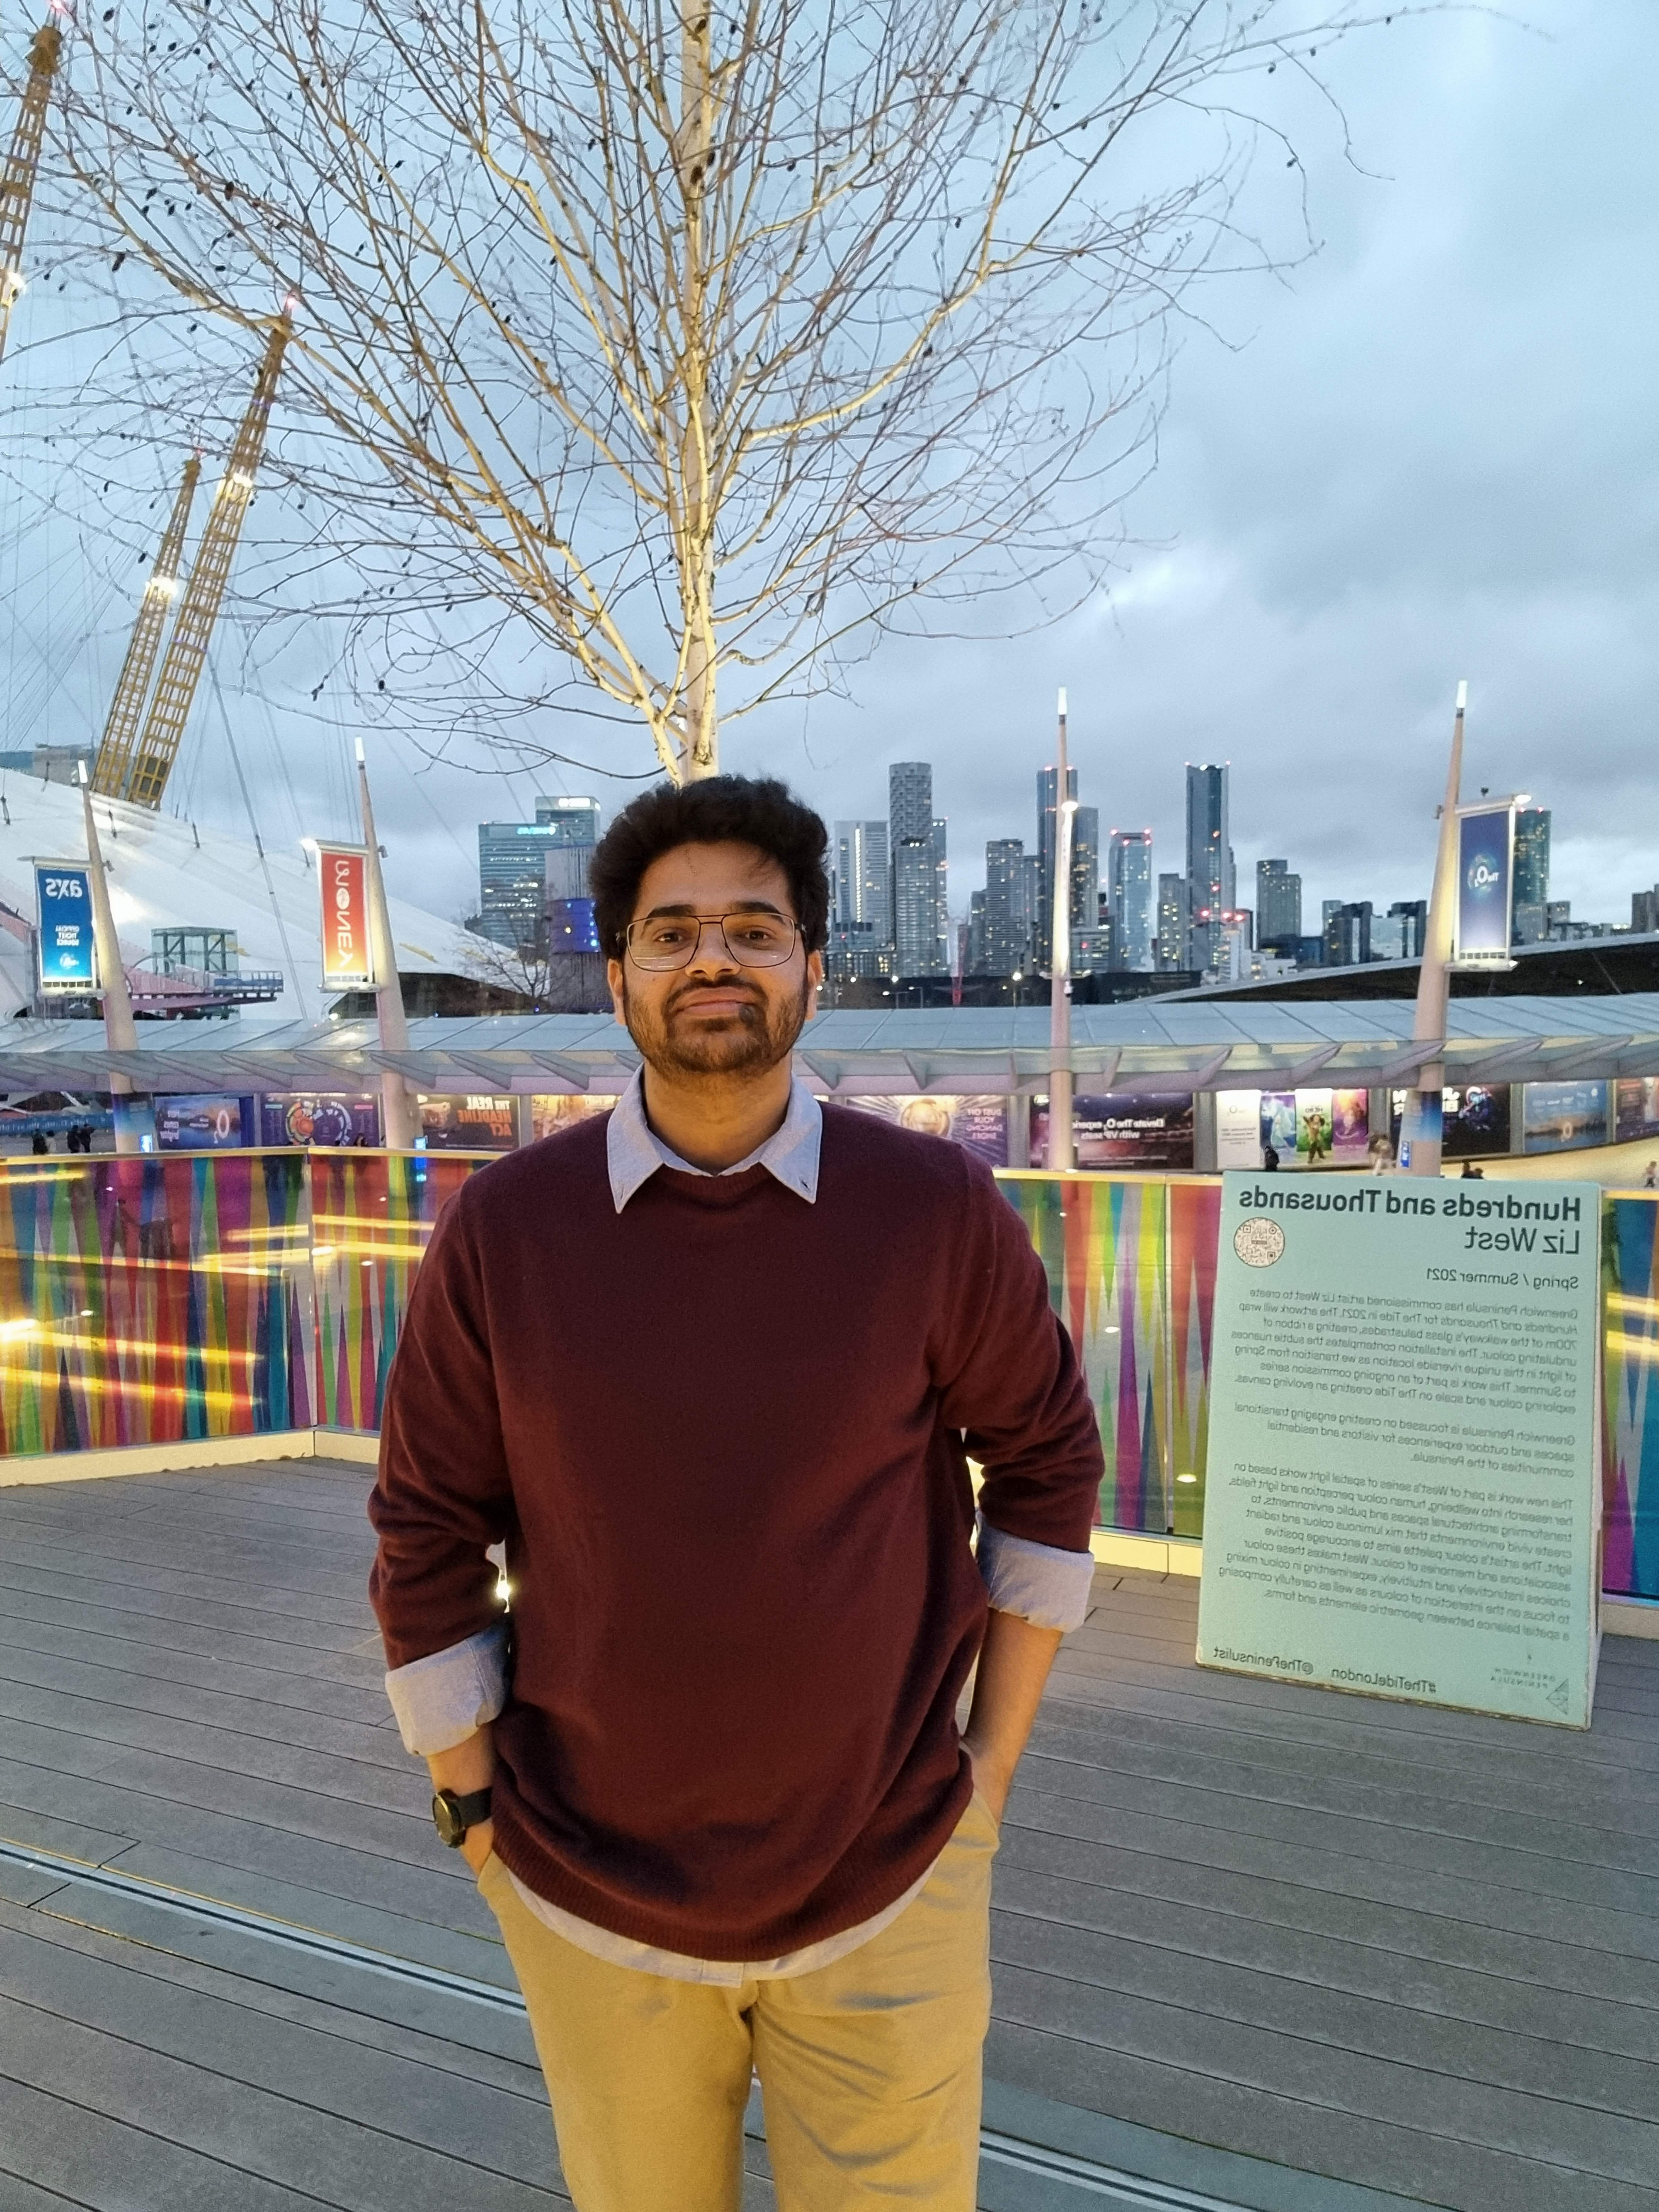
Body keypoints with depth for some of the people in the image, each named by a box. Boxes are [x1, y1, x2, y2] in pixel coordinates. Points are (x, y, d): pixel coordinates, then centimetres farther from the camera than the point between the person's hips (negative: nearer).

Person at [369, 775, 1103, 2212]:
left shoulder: (940, 1208, -14)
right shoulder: (503, 1229, -11)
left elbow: (1048, 1462, -2)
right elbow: (429, 1533, -3)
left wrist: (996, 1757, -1)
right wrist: (472, 1802, -1)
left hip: (891, 1885, 0)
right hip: (588, 1893, 1)